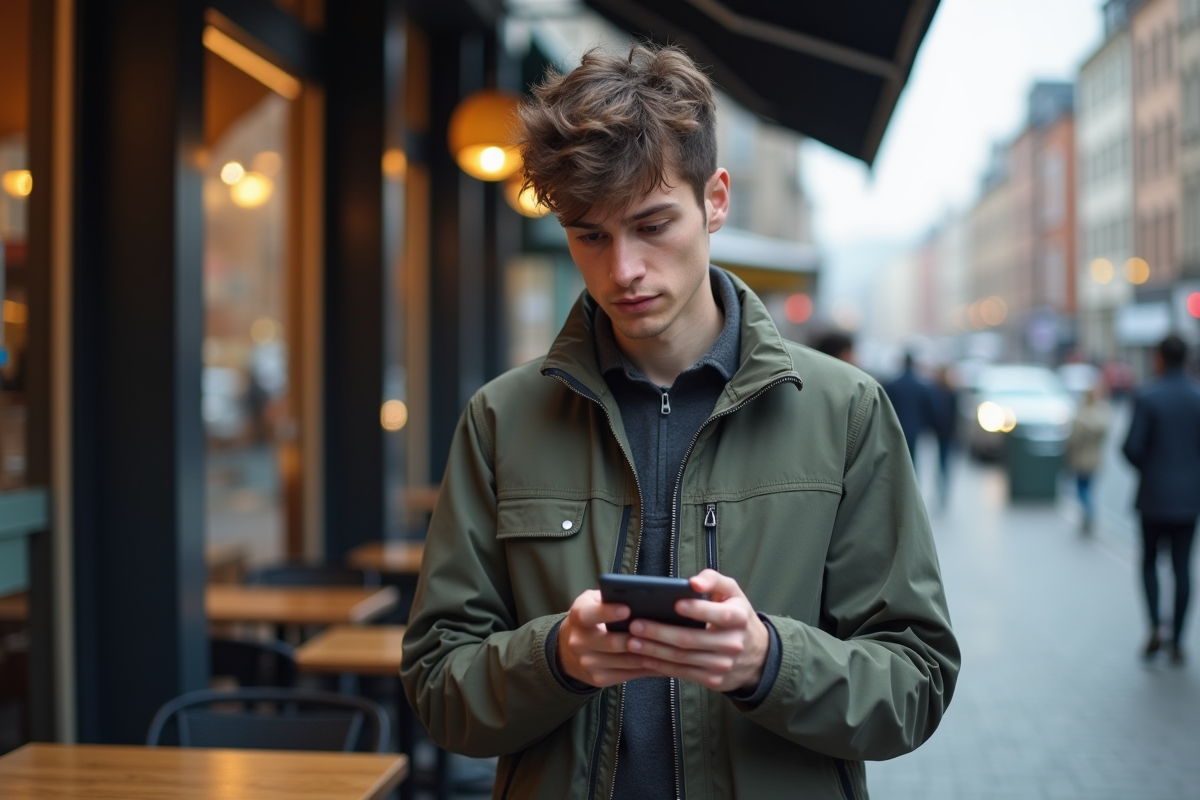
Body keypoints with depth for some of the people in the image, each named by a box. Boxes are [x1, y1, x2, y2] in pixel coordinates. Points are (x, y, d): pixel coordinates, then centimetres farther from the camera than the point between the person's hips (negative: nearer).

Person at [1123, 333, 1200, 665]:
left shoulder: (1147, 396, -11)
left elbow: (1132, 447, -14)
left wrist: (1145, 467, 7)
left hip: (1155, 495, -2)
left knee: (1149, 561, 14)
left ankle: (1155, 627, -4)